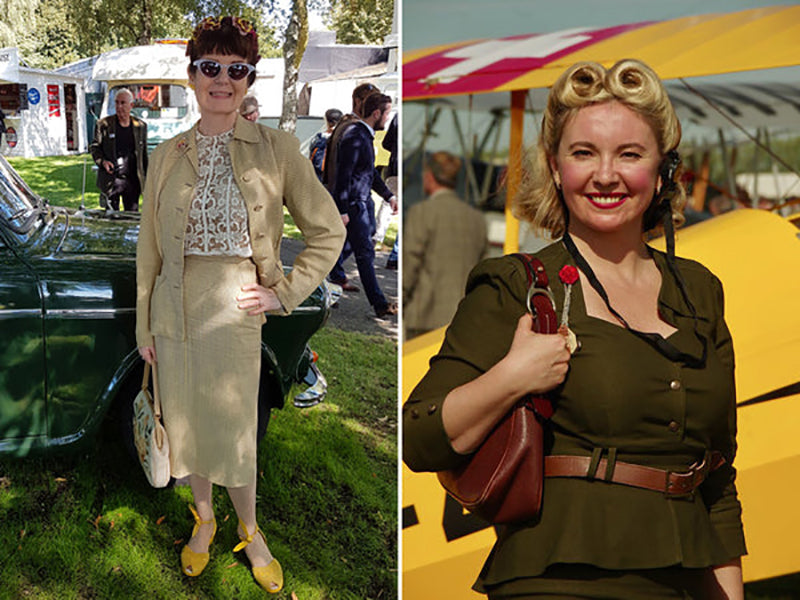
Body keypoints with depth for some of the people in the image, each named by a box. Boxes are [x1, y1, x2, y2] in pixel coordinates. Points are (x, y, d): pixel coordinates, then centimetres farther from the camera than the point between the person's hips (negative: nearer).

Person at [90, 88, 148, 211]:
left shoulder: (141, 126, 7)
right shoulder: (104, 124, 0)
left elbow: (144, 154, 12)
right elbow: (94, 147, 6)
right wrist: (102, 161, -13)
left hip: (133, 180, 2)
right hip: (110, 180, -2)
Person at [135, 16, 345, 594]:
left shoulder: (276, 149, -5)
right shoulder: (168, 155, 3)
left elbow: (329, 230, 0)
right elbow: (150, 247, 7)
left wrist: (285, 291, -5)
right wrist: (144, 327, 8)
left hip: (236, 314, -2)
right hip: (175, 314, 3)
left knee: (237, 431, 7)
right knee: (188, 422, 15)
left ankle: (250, 531, 33)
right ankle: (204, 519, 40)